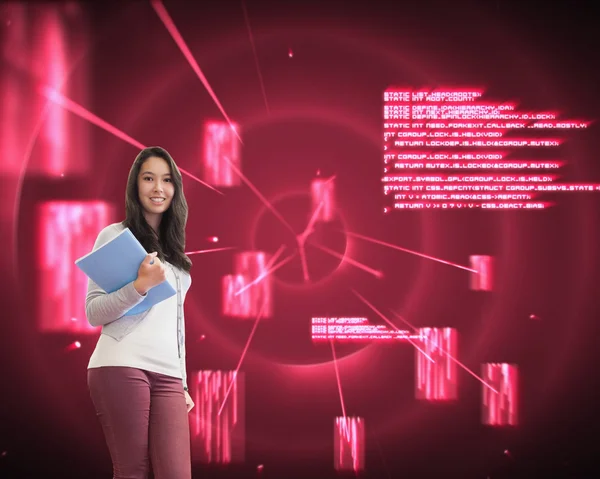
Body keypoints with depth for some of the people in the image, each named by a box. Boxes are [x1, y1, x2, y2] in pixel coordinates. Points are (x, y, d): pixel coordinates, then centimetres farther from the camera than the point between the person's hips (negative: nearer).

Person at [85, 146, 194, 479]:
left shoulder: (174, 251, 22)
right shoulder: (114, 236, 5)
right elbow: (93, 313, -3)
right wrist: (140, 286, -17)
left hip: (167, 374, 5)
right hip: (121, 367, -5)